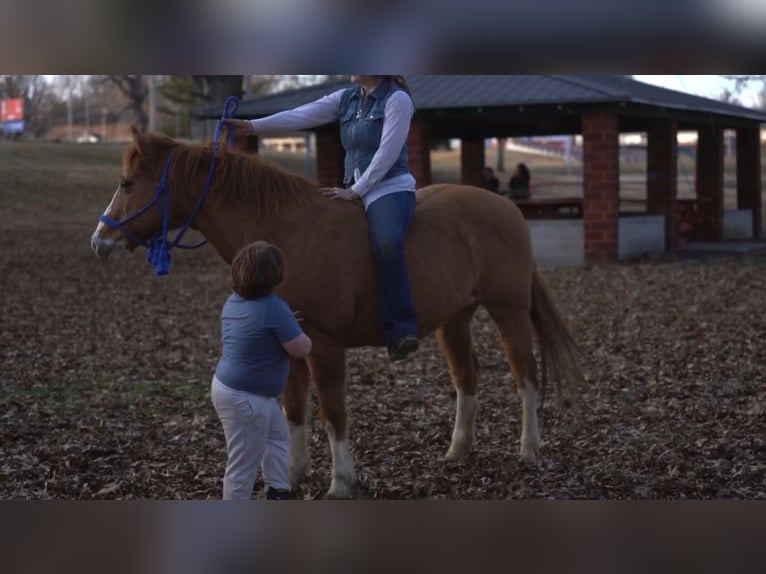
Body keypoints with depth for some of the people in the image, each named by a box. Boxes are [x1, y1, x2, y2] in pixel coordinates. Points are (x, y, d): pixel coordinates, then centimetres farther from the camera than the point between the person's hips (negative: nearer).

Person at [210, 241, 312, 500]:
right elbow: (302, 349, -16)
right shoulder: (273, 308, -25)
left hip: (226, 385, 10)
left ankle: (278, 495, 29)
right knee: (243, 465, 4)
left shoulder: (233, 302, 3)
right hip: (244, 399, -10)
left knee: (278, 436, 27)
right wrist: (296, 330, 4)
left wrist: (285, 325, 15)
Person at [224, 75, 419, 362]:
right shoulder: (346, 98, 12)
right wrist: (252, 126, -9)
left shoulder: (397, 99, -7)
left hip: (390, 189, -8)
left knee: (387, 245, -35)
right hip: (355, 191, 9)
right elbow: (302, 115, 2)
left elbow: (388, 152, -13)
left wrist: (355, 191, -14)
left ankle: (401, 332, -38)